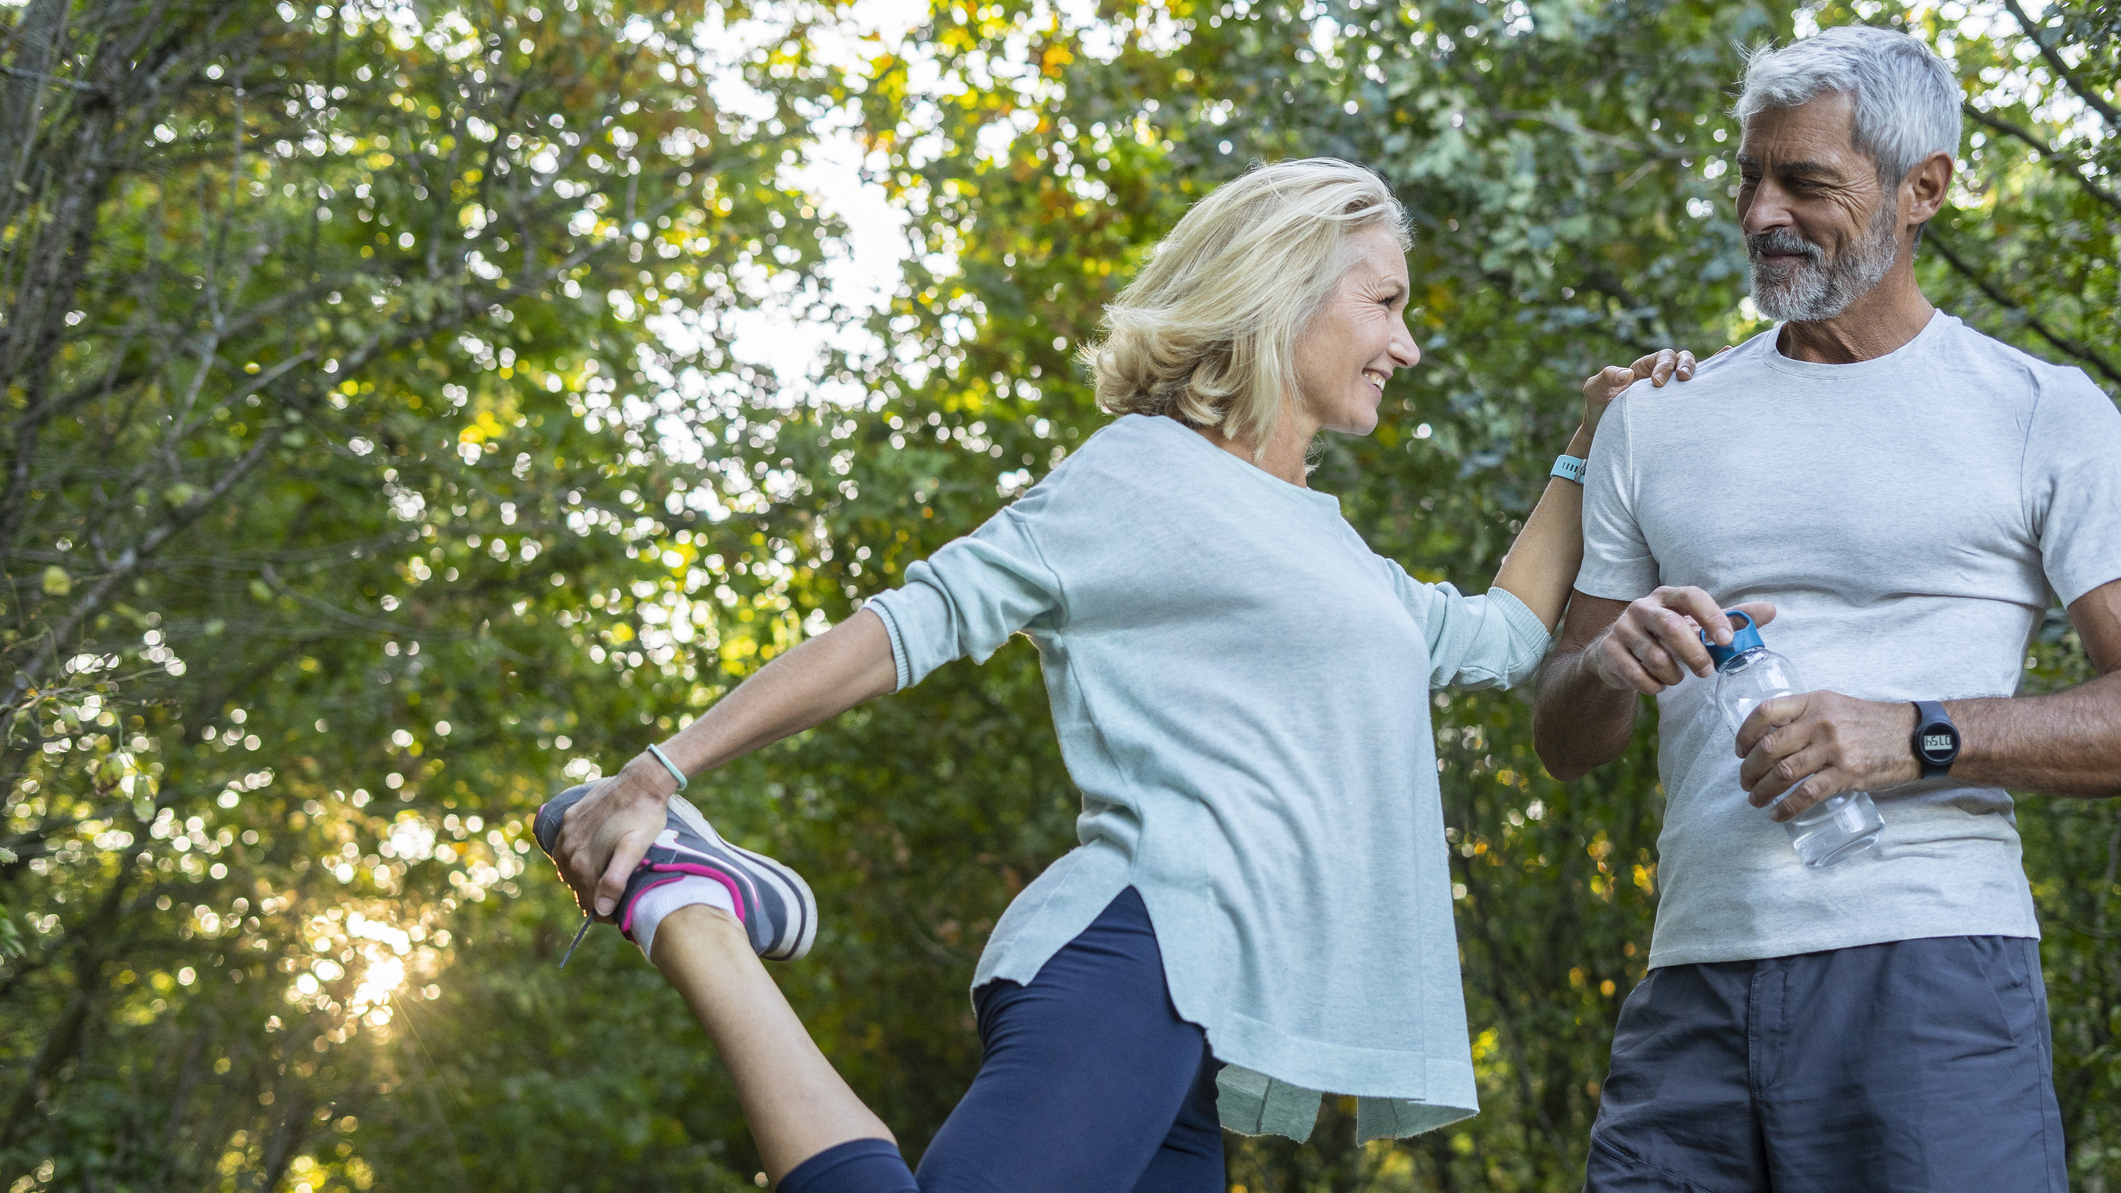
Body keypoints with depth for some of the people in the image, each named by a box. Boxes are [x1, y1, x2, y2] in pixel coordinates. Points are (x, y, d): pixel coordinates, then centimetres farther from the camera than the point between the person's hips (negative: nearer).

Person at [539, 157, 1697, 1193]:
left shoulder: (1322, 535, 29)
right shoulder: (1144, 474, 2)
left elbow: (1499, 637, 43)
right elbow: (915, 623, -3)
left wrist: (1592, 446, 36)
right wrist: (661, 771, -9)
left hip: (1207, 1018, 9)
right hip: (1141, 957, -9)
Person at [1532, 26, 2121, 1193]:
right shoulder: (1655, 423, 17)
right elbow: (1564, 744, 17)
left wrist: (1914, 737, -16)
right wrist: (1609, 665, -6)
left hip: (1926, 966, -3)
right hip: (1693, 980, 3)